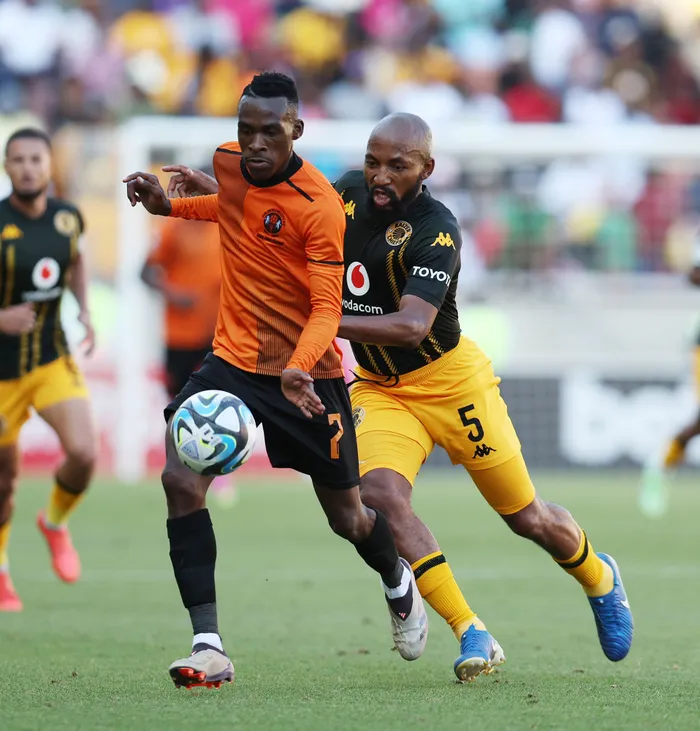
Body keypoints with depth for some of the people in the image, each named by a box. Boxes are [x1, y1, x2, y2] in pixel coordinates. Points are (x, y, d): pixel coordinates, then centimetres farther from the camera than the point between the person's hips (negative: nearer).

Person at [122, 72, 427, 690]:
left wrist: (299, 368, -40)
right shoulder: (229, 163, -2)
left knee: (348, 519, 8)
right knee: (180, 478, -19)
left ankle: (399, 584, 46)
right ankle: (208, 647, -20)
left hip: (307, 376, -4)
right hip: (233, 359, 4)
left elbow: (327, 308, -22)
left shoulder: (321, 208, -21)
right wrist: (169, 205, 9)